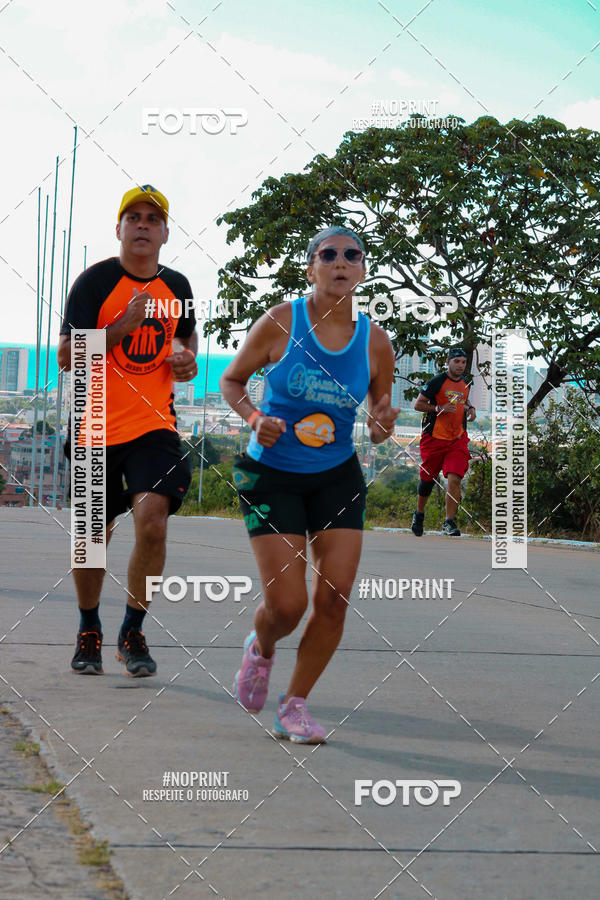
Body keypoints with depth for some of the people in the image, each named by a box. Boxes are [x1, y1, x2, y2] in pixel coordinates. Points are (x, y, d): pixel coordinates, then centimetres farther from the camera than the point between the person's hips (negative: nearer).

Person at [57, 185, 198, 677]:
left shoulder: (176, 285, 7)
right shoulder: (95, 281, -6)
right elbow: (66, 356, -11)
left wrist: (187, 358, 5)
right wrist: (123, 326, -20)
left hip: (154, 426, 2)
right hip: (97, 429, -2)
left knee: (152, 522, -19)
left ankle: (133, 632, -2)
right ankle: (89, 631, 31)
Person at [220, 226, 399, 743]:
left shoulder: (375, 342, -3)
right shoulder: (280, 324, -12)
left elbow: (380, 417, 9)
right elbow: (232, 380, 0)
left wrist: (383, 426, -14)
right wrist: (255, 418, -19)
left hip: (339, 477, 3)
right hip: (273, 475, -3)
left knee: (333, 599, -6)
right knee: (287, 605, -9)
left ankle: (294, 708, 12)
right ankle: (261, 649, 29)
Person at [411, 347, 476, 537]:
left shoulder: (466, 383, 10)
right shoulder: (437, 382, -9)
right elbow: (418, 404, -7)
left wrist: (471, 409, 11)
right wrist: (440, 408, -18)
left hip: (458, 439, 3)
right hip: (434, 437, -3)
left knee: (455, 479, -13)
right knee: (427, 479, 8)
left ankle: (449, 522, -9)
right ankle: (419, 514, 33)